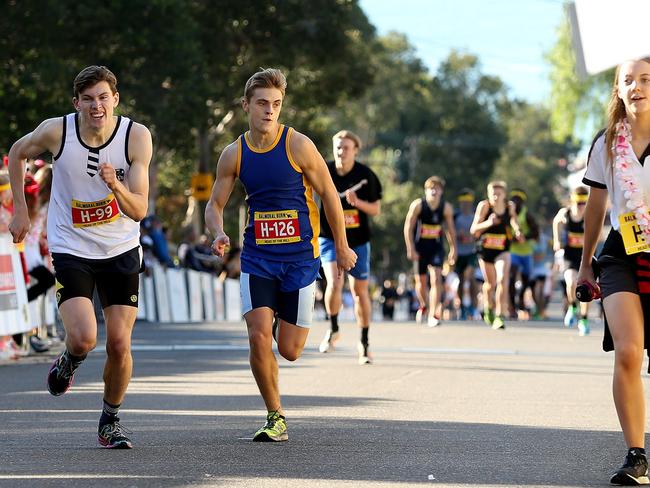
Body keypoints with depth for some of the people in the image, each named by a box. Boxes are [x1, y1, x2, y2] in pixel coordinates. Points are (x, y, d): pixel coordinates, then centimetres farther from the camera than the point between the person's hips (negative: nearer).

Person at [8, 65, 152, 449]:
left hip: (121, 251, 1)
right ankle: (68, 364, 19)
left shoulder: (137, 136, -14)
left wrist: (116, 186, -34)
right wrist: (20, 210, 7)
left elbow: (139, 210, -14)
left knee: (120, 345, -2)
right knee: (84, 338, -18)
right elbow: (17, 153, 9)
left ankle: (111, 421, 22)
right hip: (71, 250, -1)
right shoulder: (56, 131, -14)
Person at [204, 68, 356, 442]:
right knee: (259, 339, -15)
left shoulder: (298, 146, -10)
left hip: (300, 257, -2)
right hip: (257, 257, 2)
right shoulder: (234, 154, 1)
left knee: (289, 350, 2)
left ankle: (293, 322, 41)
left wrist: (342, 248, 6)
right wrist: (219, 234, -15)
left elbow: (329, 194, 0)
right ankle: (276, 418, 2)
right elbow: (215, 204, 8)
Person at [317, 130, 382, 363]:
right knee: (334, 283, -21)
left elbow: (376, 209, -4)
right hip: (330, 237, -1)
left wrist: (357, 202, -22)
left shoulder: (366, 175, -8)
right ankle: (333, 330, 3)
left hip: (358, 240, 1)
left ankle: (364, 342, 22)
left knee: (360, 291, 7)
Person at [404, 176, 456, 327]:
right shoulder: (418, 205, -11)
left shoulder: (446, 208, -4)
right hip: (420, 247, -1)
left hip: (436, 247, 1)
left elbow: (450, 229, 9)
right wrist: (410, 249, -13)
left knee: (436, 278, -15)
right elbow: (408, 228, -8)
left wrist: (453, 249, 10)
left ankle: (433, 315, -15)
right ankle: (423, 306, 39)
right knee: (421, 282, 8)